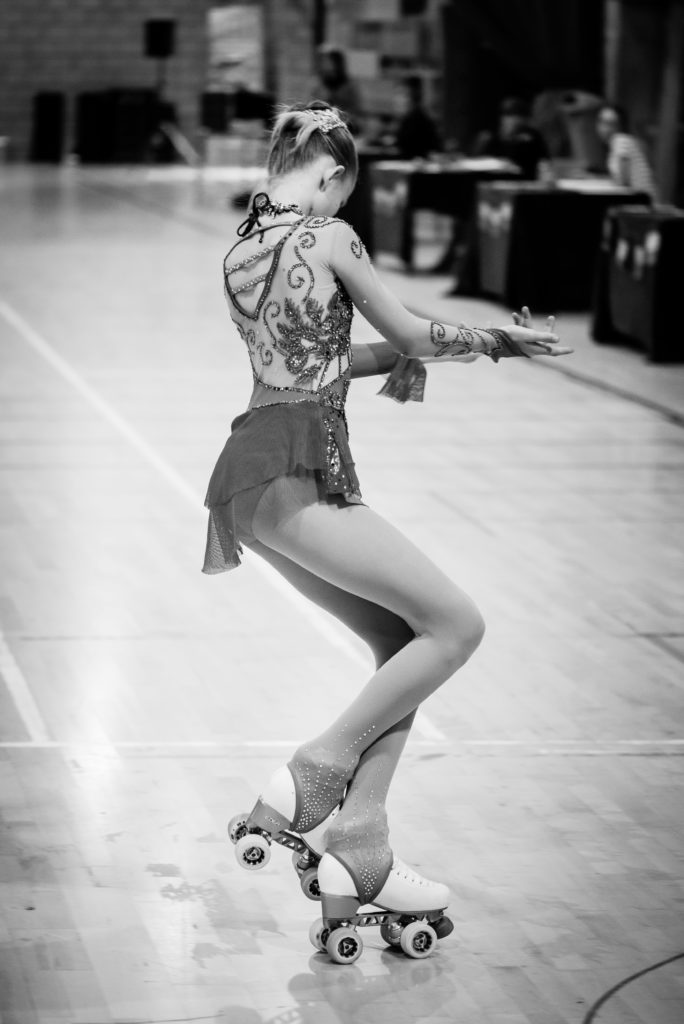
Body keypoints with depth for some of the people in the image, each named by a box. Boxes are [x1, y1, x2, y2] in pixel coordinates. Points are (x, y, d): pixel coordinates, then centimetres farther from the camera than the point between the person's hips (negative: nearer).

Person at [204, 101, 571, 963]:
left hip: (259, 472, 9)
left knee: (401, 645, 9)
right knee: (454, 625, -8)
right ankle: (310, 779, -8)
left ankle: (358, 851, 2)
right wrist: (501, 341, 18)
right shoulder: (329, 238, -5)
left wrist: (396, 356, 23)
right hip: (296, 476, -9)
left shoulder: (240, 249, 19)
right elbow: (411, 336, 3)